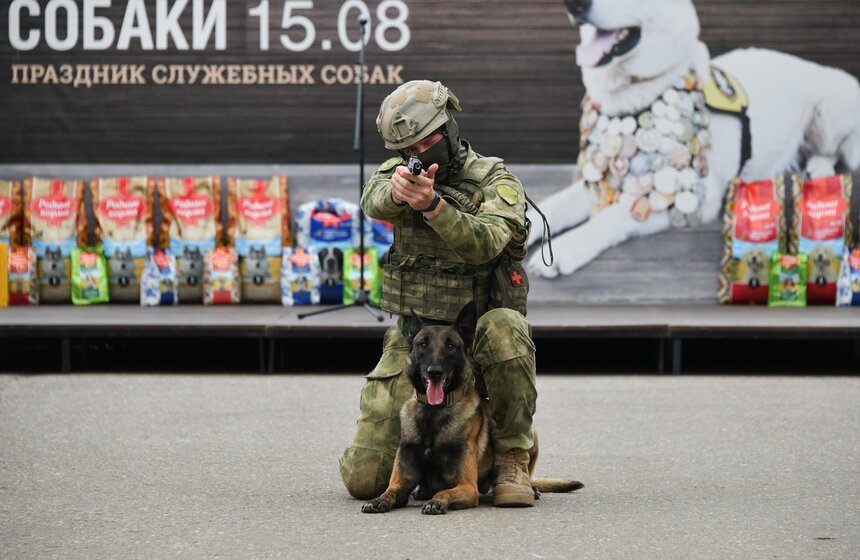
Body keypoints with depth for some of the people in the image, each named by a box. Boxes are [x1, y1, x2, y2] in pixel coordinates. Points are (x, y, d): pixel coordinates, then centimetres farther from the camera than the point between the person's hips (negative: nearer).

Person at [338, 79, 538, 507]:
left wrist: (433, 204, -42)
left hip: (475, 332, -2)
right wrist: (397, 189, -45)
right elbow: (373, 202, -21)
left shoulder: (495, 181, -5)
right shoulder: (399, 171, 5)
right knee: (363, 480, -7)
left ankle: (512, 460, -18)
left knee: (505, 329, -41)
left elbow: (485, 243, -26)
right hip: (411, 341, 3)